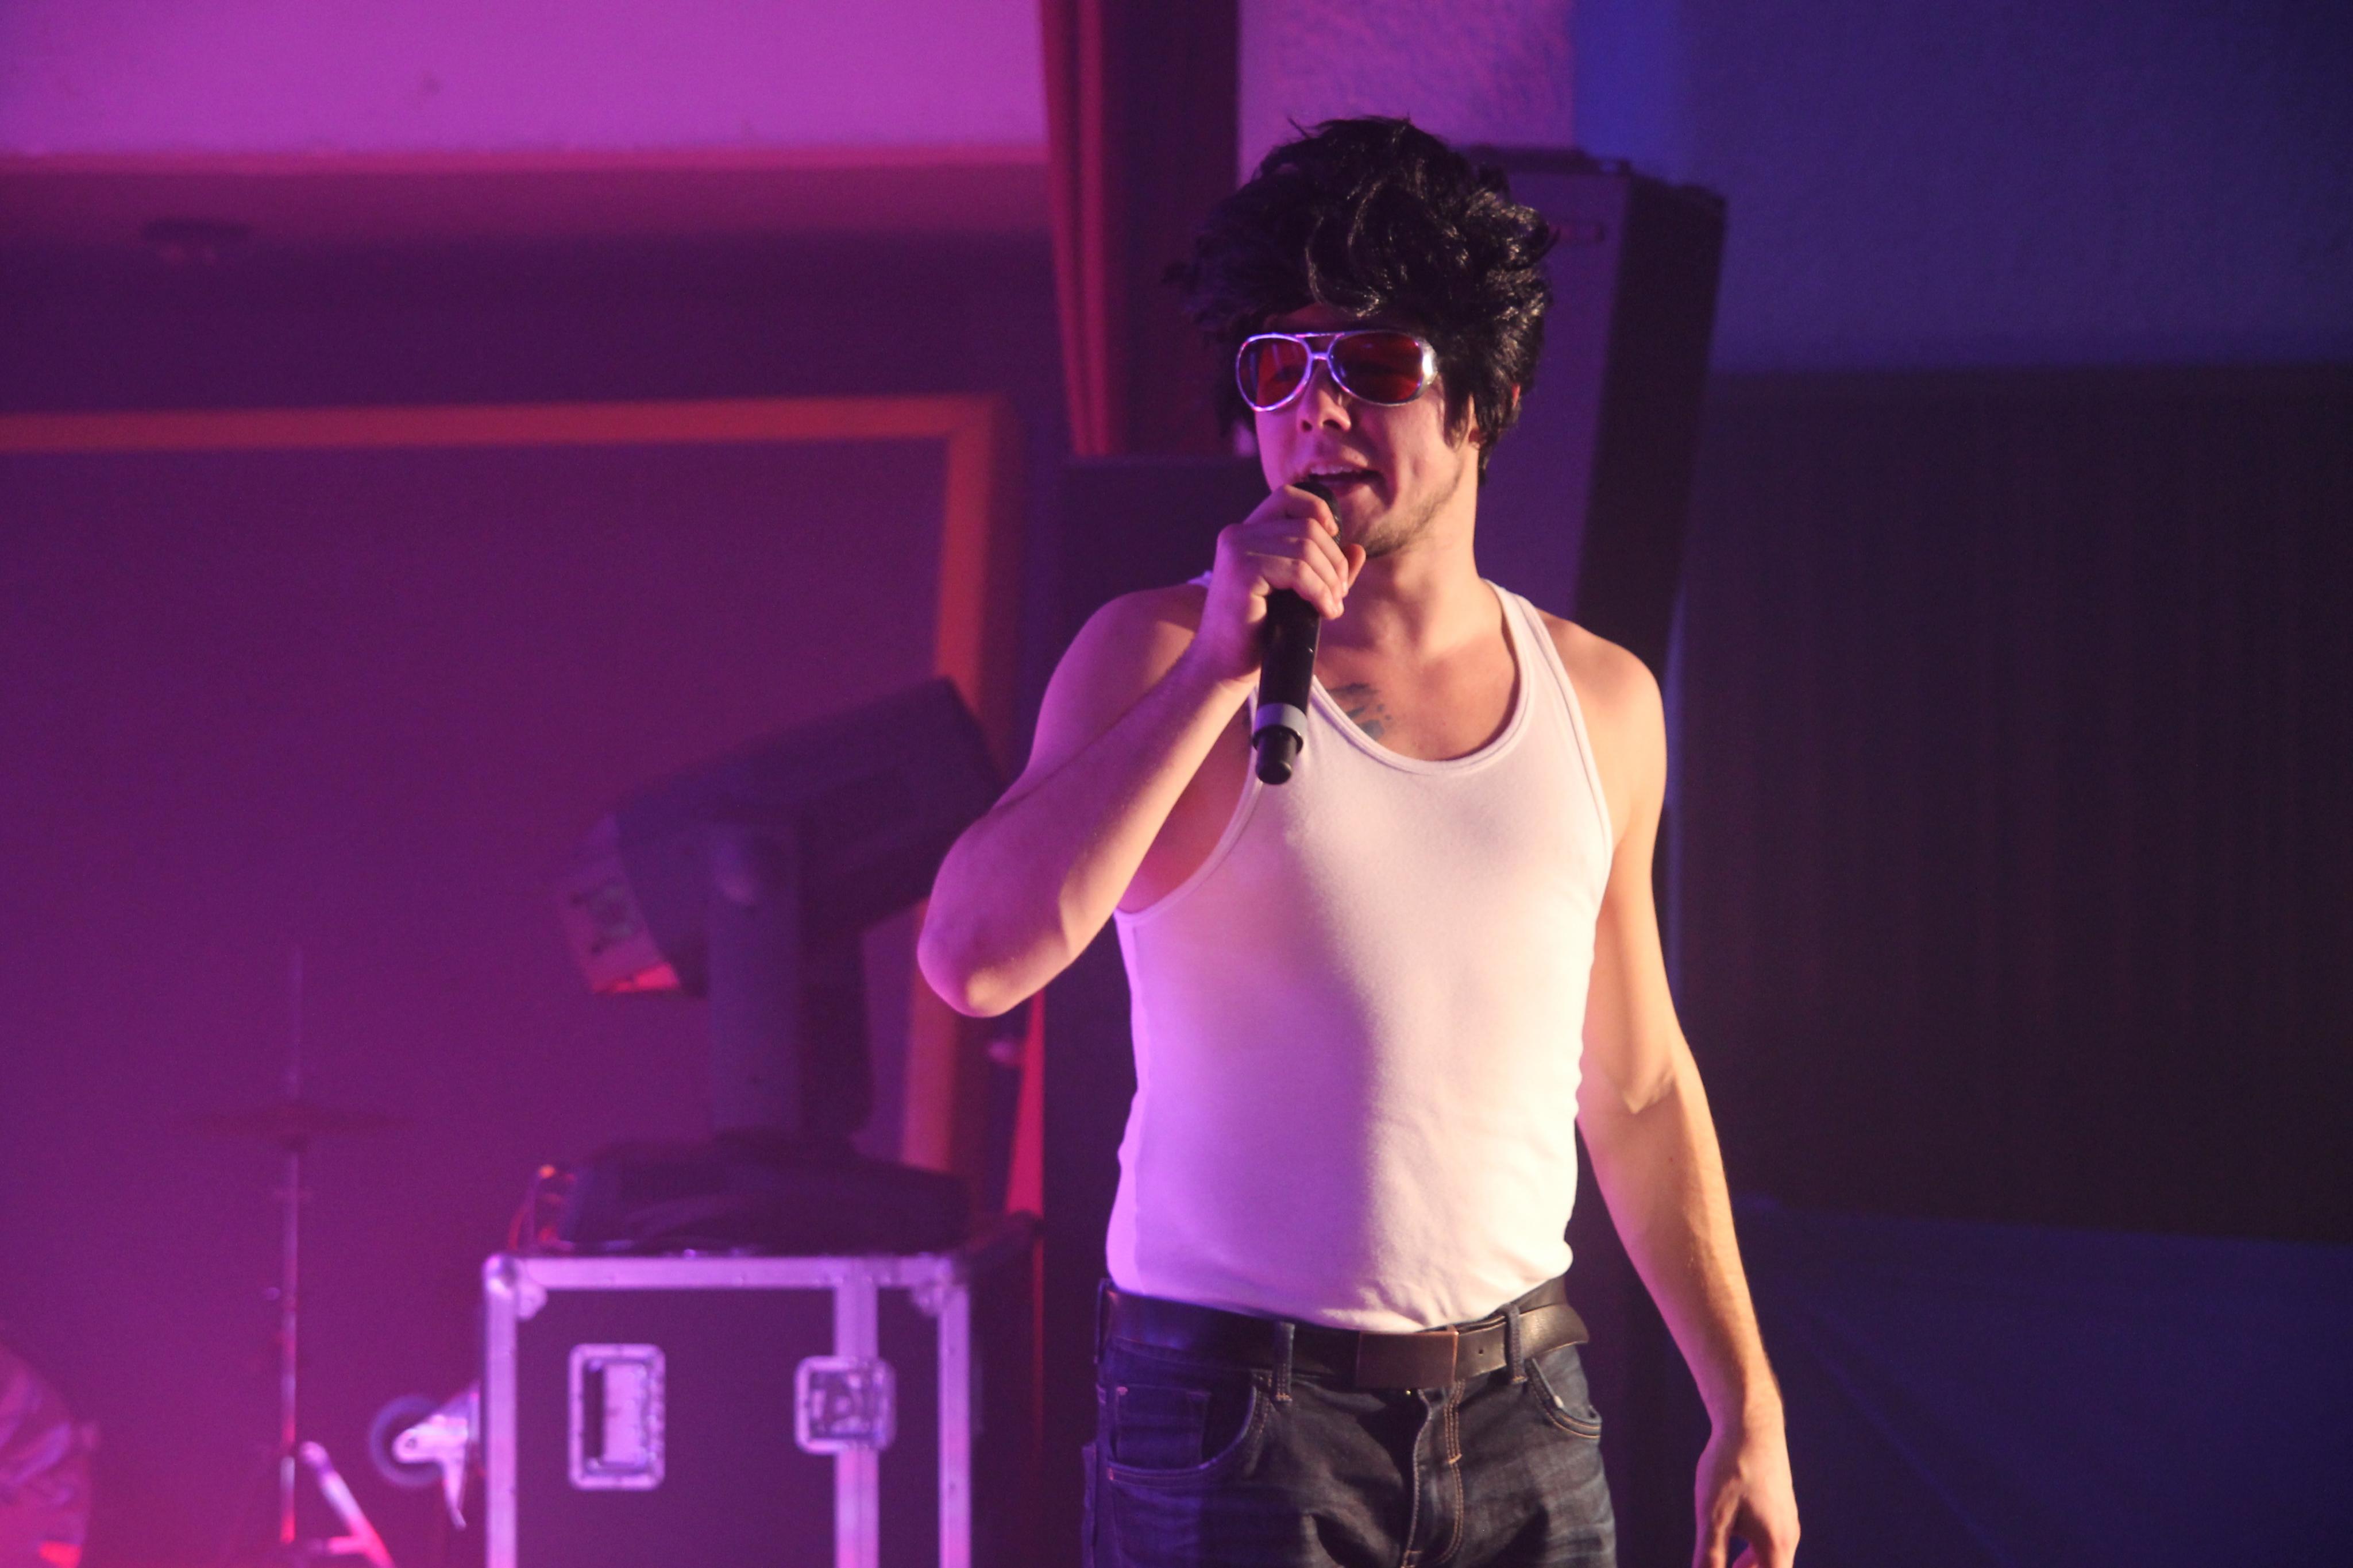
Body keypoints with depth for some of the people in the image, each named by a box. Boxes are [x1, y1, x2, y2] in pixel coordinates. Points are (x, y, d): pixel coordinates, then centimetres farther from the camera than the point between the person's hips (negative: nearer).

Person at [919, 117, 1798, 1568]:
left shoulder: (1601, 701, 7)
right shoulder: (1158, 658, -4)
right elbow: (974, 957, -20)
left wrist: (1747, 1406, 14)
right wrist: (1220, 670, -21)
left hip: (1523, 1416, 4)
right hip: (1235, 1417, -3)